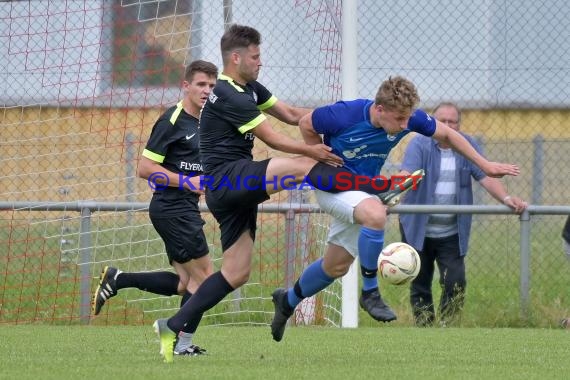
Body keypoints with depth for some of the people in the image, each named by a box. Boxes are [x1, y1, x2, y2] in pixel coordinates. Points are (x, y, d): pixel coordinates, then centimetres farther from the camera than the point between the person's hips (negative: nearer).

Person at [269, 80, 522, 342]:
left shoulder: (409, 118, -19)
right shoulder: (343, 116, -30)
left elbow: (446, 134, -2)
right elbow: (306, 124, -11)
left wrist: (485, 165, -1)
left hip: (364, 188, 6)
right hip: (333, 184, -6)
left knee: (336, 266, 14)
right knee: (375, 215, -36)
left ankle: (287, 301, 38)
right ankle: (370, 292, -21)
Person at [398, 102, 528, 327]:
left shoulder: (468, 146, 4)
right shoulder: (420, 145, -6)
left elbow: (486, 177, -3)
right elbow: (406, 173, -22)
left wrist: (506, 198, -21)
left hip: (452, 234, 2)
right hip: (419, 230, -2)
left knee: (455, 283, -8)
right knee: (420, 285, 5)